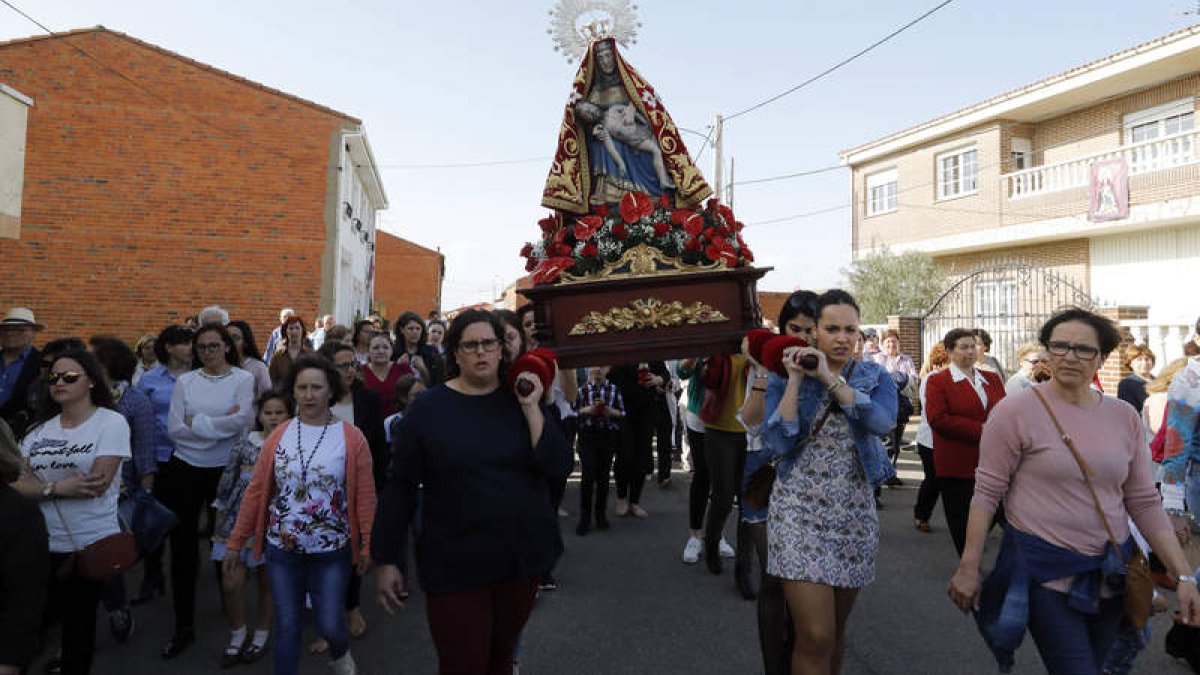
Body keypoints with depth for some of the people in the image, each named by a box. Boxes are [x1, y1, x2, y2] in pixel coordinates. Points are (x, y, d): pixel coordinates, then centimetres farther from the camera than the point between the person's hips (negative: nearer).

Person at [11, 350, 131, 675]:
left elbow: (96, 486, -14)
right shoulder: (39, 428, 9)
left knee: (79, 621, 7)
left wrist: (42, 487, -6)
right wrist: (59, 487, -16)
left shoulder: (111, 422, -7)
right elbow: (18, 483, 0)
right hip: (39, 543, 4)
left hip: (91, 544, -4)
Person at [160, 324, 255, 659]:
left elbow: (243, 420, -21)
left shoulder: (243, 379, -6)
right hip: (184, 468, 2)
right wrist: (221, 425, -15)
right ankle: (184, 626, 16)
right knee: (182, 546, 5)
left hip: (225, 470, -2)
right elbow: (174, 428, -7)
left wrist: (196, 423, -15)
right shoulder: (185, 381, 2)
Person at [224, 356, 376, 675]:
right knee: (287, 626, 10)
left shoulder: (351, 438, -9)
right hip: (282, 549, 2)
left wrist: (367, 545, -9)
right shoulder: (279, 436, -1)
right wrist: (236, 541, 3)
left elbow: (365, 496, -8)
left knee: (329, 624, 6)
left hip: (332, 551, -2)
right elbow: (256, 491, 1)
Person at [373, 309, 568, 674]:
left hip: (524, 556, 3)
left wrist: (531, 408, -16)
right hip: (455, 564, -3)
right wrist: (387, 559, -2)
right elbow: (400, 487, -3)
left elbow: (557, 468, -8)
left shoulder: (522, 399, 1)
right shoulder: (428, 409, -6)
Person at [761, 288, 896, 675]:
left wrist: (831, 379, -21)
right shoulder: (785, 378, -2)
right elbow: (777, 445, -14)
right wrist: (795, 380, -16)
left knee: (837, 628, 17)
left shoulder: (875, 377, 3)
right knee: (815, 637, -8)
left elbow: (883, 422, -18)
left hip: (855, 513, 3)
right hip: (799, 511, -3)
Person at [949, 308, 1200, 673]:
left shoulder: (1124, 417, 3)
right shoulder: (1016, 410, -11)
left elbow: (1144, 503, 8)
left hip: (1110, 571, 5)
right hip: (1043, 570, -5)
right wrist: (968, 568, -9)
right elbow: (987, 493, -9)